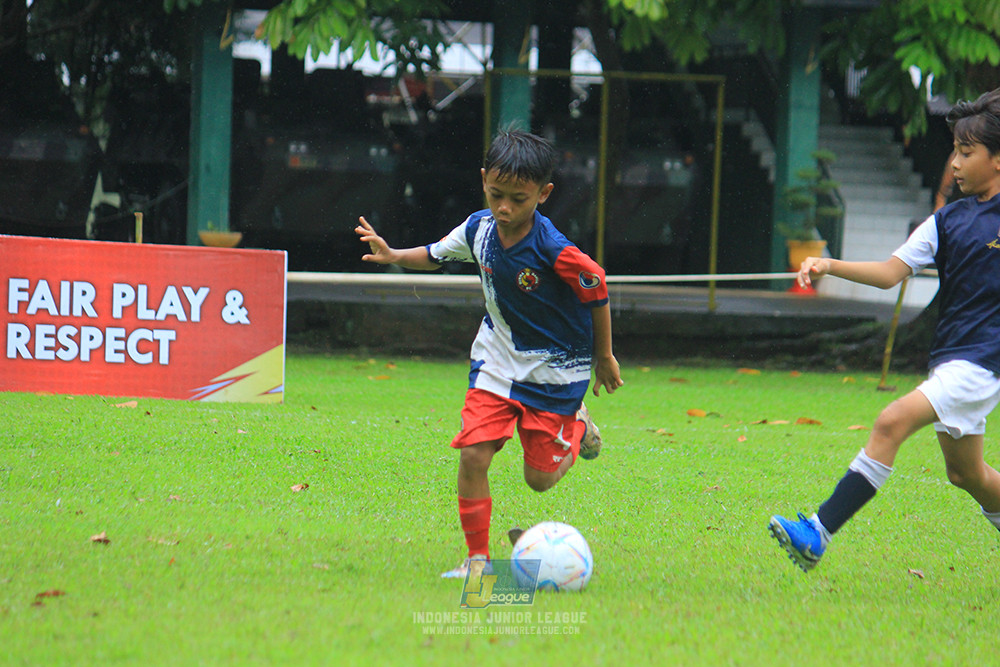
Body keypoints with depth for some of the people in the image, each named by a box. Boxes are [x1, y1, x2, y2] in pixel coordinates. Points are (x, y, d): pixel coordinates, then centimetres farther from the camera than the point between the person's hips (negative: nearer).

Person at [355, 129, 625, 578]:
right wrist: (393, 256, -9)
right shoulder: (479, 228, -9)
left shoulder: (555, 252, -26)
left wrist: (604, 358, -1)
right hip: (498, 359, 4)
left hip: (555, 368, -4)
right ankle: (478, 558, 0)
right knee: (472, 454, -12)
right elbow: (436, 255, 10)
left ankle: (576, 426, 35)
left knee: (540, 478, 3)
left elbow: (597, 292, -12)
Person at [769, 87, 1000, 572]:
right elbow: (891, 271, 3)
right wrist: (829, 267, -9)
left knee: (893, 422, -21)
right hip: (948, 358, 7)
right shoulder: (947, 221, 9)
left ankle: (819, 533, -26)